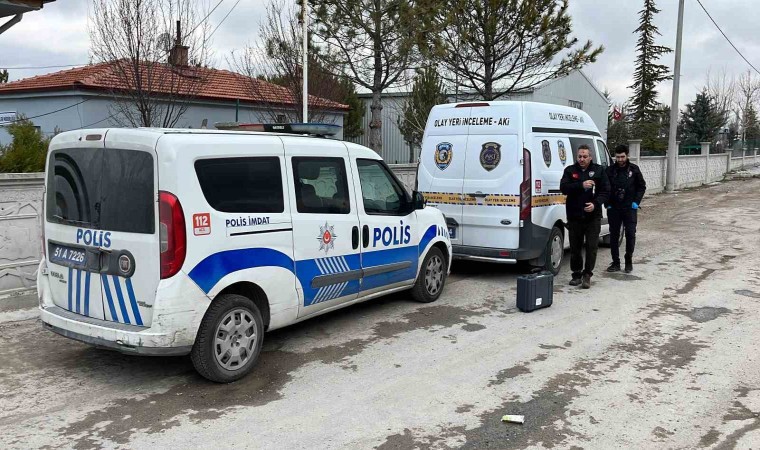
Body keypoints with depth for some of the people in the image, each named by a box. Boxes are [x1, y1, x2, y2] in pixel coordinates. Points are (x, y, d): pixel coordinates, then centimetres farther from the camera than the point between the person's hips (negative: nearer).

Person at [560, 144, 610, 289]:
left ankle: (587, 275, 5)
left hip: (593, 216, -1)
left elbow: (606, 191, 2)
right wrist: (581, 185, -21)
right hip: (574, 216, 1)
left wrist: (595, 204, -15)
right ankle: (576, 274, 20)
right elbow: (563, 188, -8)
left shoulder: (599, 170, 6)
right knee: (575, 247, 8)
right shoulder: (570, 170, 6)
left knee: (592, 247, -3)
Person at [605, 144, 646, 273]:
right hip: (613, 208, 1)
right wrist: (607, 203, -1)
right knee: (614, 235, 4)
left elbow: (642, 186, 8)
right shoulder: (610, 170, 1)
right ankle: (615, 263, 12)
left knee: (630, 234, -2)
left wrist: (636, 202, -2)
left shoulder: (634, 169, 1)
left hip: (630, 208, -1)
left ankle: (629, 261, 12)